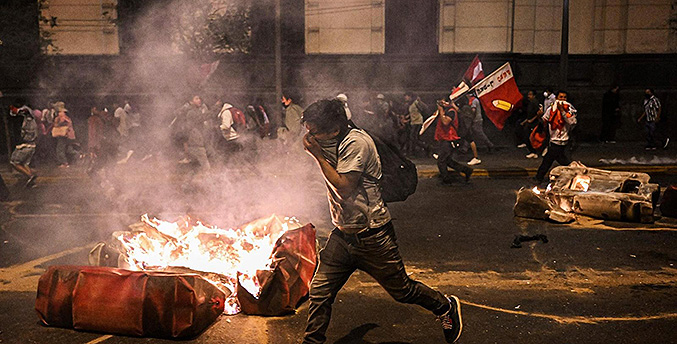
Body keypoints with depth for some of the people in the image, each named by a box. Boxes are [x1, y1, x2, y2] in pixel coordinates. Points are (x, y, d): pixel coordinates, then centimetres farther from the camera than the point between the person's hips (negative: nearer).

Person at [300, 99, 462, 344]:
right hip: (343, 235, 7)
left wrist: (318, 155, -21)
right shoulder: (333, 143, 8)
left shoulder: (355, 142, -20)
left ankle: (447, 308, 35)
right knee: (319, 293, 1)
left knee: (402, 290, 10)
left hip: (371, 236, -7)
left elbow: (344, 187, -24)